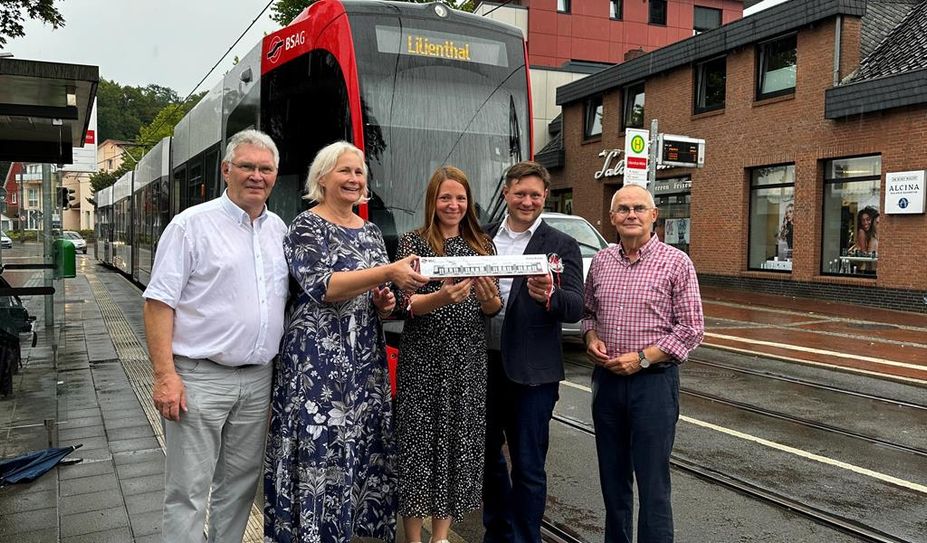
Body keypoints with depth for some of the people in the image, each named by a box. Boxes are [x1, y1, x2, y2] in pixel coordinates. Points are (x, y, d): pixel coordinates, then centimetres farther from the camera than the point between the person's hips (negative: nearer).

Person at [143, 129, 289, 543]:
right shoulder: (192, 224, -6)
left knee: (240, 485, 16)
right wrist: (165, 375, -16)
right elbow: (159, 302, -9)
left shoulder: (279, 230, 12)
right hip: (199, 378, -5)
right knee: (188, 492, 0)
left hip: (258, 380, 6)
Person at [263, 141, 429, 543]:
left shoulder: (371, 232, 15)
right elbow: (323, 286, -19)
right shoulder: (307, 227, -4)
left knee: (363, 446, 9)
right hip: (319, 361, -6)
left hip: (366, 362, 7)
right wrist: (389, 272, -26)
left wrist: (384, 304, -2)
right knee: (323, 451, -5)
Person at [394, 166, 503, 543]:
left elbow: (493, 310, 8)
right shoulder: (413, 242, -1)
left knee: (459, 441, 7)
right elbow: (407, 303, -11)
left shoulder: (483, 245, 9)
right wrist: (442, 297, -30)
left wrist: (488, 298, -16)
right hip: (423, 360, -3)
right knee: (419, 443, -1)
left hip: (468, 360, 3)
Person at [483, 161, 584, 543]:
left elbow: (575, 308, -13)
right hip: (484, 364, 4)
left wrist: (549, 295, -31)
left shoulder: (561, 246, -3)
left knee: (528, 466, 5)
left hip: (532, 370, -4)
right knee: (486, 455, 18)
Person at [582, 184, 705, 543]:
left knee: (652, 482, 1)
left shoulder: (675, 263, -6)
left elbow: (691, 328, -8)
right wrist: (591, 339, -3)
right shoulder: (600, 262, 7)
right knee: (612, 476, 15)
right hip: (606, 379, 5)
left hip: (654, 381, -4)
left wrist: (642, 358, -15)